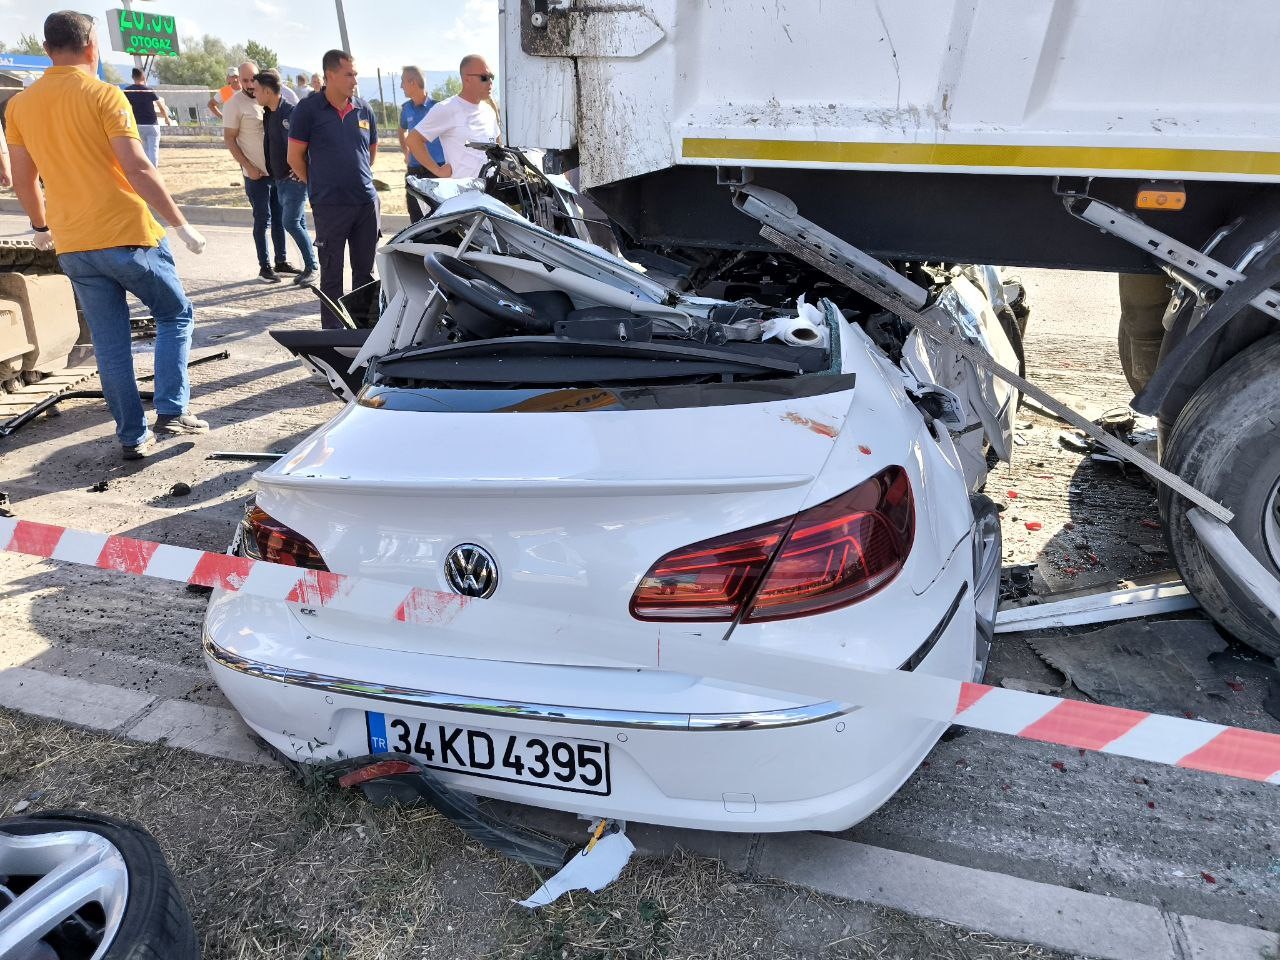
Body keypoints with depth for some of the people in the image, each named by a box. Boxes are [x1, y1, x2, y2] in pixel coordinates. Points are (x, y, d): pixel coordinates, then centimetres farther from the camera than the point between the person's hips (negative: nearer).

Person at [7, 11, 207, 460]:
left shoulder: (19, 105, 11)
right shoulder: (103, 95, -6)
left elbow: (23, 180, 17)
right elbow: (137, 168, -15)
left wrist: (40, 226, 33)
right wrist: (180, 223, -11)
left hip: (73, 247, 5)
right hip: (126, 235, -5)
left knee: (110, 344, 9)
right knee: (176, 314, 13)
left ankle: (133, 436, 13)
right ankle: (171, 410, 2)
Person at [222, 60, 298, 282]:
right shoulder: (234, 104, -8)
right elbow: (229, 139, -8)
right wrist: (248, 167, -15)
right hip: (256, 173, -5)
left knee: (280, 218, 11)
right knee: (263, 220, -2)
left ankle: (281, 262, 21)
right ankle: (264, 267, 5)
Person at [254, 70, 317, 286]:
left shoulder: (291, 112, -15)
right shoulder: (268, 113, 11)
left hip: (295, 178, -8)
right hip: (280, 178, 8)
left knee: (290, 222, -12)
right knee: (298, 223, 10)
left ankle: (311, 267, -2)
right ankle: (309, 266, 15)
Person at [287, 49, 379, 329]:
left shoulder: (363, 109, 9)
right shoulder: (308, 109, -4)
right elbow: (295, 157, 0)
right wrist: (319, 186, 8)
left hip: (367, 201, 4)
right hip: (329, 205, -4)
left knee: (365, 271, 12)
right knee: (332, 275, 3)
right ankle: (333, 332, 11)